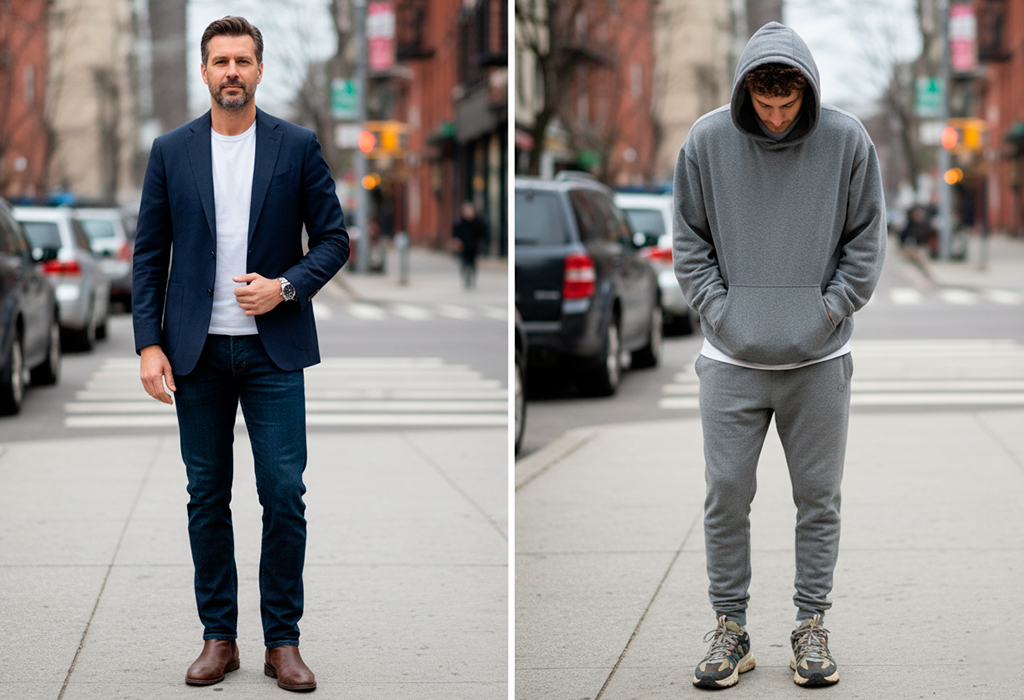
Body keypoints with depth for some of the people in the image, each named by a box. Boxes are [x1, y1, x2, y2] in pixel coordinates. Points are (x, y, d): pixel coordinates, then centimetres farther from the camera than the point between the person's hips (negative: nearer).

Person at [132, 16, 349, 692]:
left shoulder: (298, 147, 2)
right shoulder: (170, 151, 5)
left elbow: (333, 237, 4)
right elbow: (150, 252, 5)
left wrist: (286, 287, -13)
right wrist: (149, 344, -3)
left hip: (273, 346, -1)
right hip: (198, 351, 1)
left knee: (284, 494, -4)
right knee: (207, 496, 6)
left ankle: (283, 641, 7)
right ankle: (219, 637, 16)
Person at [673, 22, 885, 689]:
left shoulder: (847, 140, -4)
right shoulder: (707, 141, -3)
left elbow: (867, 240, 2)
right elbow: (689, 240, 4)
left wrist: (829, 310, -6)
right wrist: (719, 310, -5)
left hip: (820, 359, 0)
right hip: (732, 359, 0)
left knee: (819, 496, 6)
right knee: (727, 494, 2)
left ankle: (812, 625, 17)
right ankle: (730, 627, 13)